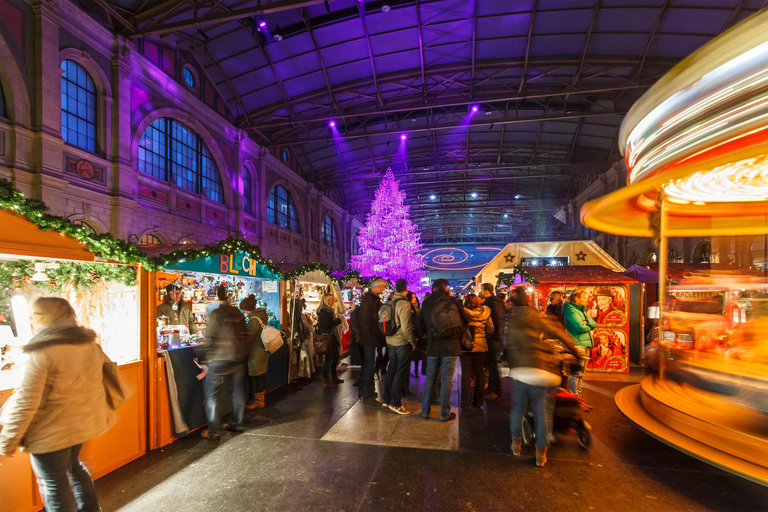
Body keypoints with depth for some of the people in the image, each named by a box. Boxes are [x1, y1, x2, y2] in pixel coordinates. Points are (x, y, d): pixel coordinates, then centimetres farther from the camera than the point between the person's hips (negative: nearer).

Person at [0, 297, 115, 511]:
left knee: (55, 484, 10)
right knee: (73, 465, 28)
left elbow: (26, 402, -21)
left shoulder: (41, 353, -20)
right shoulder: (90, 344, 1)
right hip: (85, 422, 7)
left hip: (52, 432, -7)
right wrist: (106, 414, 22)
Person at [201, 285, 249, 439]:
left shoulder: (216, 314, -12)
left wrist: (209, 356, 2)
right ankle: (236, 424, 28)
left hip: (219, 360, -6)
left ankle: (214, 431, 9)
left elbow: (208, 338, -13)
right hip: (239, 359, 6)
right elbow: (245, 336, 10)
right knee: (238, 392, 15)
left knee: (213, 395, 5)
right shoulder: (239, 314, 6)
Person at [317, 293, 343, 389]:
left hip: (331, 336, 10)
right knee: (328, 358, -5)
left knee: (335, 357, 17)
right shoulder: (324, 311, -15)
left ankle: (333, 377, 31)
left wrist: (337, 321, 3)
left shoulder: (329, 310, 17)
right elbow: (327, 324, -23)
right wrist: (338, 320, -13)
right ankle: (326, 381, 3)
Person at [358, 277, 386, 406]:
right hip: (369, 338, -9)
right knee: (369, 366, -4)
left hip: (373, 337, 9)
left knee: (369, 365, 18)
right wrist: (370, 337, -21)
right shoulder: (368, 299, -17)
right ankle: (367, 396, 4)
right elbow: (364, 321, -21)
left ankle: (368, 391, 30)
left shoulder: (375, 299, 12)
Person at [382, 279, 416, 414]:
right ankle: (395, 403, 11)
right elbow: (406, 327, -20)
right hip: (402, 343, -7)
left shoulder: (389, 302, 3)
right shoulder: (404, 304, -18)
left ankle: (387, 399, 27)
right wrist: (413, 342, -8)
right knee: (401, 372, 4)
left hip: (390, 341, 7)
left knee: (392, 369, 17)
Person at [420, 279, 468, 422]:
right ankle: (445, 414, 12)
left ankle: (425, 411, 20)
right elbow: (466, 321, 5)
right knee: (447, 380, 5)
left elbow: (422, 325, 9)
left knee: (430, 378, 12)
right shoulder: (453, 301, -2)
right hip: (450, 346, -1)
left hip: (433, 346, 1)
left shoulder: (426, 304, 1)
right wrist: (458, 336, 18)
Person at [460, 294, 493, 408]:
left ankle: (466, 402, 9)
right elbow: (490, 330, 1)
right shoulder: (485, 313, -1)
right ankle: (478, 401, 21)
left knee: (466, 374, 5)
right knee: (480, 374, 12)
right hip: (481, 347, 3)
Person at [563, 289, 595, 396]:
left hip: (585, 344, 10)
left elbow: (594, 324, 8)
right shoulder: (571, 311, -13)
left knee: (580, 373, 16)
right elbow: (580, 327, -23)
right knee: (576, 373, -7)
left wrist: (587, 322, -12)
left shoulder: (582, 310, 18)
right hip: (577, 344, -10)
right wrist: (589, 326, -2)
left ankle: (578, 394, 26)